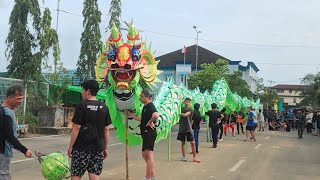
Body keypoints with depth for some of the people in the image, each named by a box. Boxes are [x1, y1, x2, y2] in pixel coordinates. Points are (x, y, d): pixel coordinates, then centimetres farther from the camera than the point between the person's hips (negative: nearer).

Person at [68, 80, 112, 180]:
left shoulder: (82, 106, -9)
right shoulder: (104, 107, 6)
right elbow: (106, 129, 9)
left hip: (82, 147, -4)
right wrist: (105, 148, 15)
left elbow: (76, 128, -11)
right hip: (98, 148, 5)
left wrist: (70, 146, -4)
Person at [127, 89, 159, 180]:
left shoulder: (150, 106, -15)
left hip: (149, 133, -11)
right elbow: (142, 119, 28)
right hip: (146, 133, 11)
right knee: (144, 154, 16)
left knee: (148, 155, -8)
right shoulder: (145, 107, 17)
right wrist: (131, 115, 29)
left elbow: (156, 115, -36)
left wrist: (150, 122, -22)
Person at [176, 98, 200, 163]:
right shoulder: (181, 108, 8)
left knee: (192, 142, -7)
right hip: (181, 128, 3)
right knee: (183, 142, 10)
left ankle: (194, 157, -2)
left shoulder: (190, 110, -5)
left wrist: (179, 113, -4)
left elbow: (185, 115, -18)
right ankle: (183, 156, 21)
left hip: (188, 129, -3)